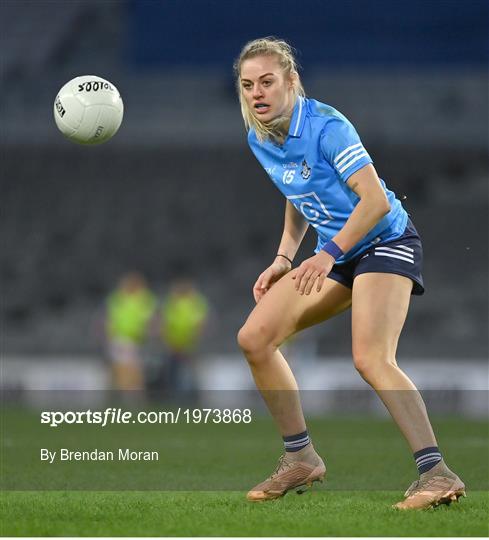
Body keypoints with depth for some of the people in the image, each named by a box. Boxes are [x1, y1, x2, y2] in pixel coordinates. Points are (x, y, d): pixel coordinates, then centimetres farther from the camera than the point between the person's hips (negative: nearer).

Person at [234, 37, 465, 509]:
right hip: (333, 254, 9)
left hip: (384, 243, -8)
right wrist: (283, 260, 10)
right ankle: (300, 458, 8)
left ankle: (436, 473, -29)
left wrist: (330, 254, -30)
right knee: (254, 338, -2)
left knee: (371, 359, -28)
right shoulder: (259, 139, 3)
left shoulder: (325, 126, -22)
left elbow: (376, 200, -27)